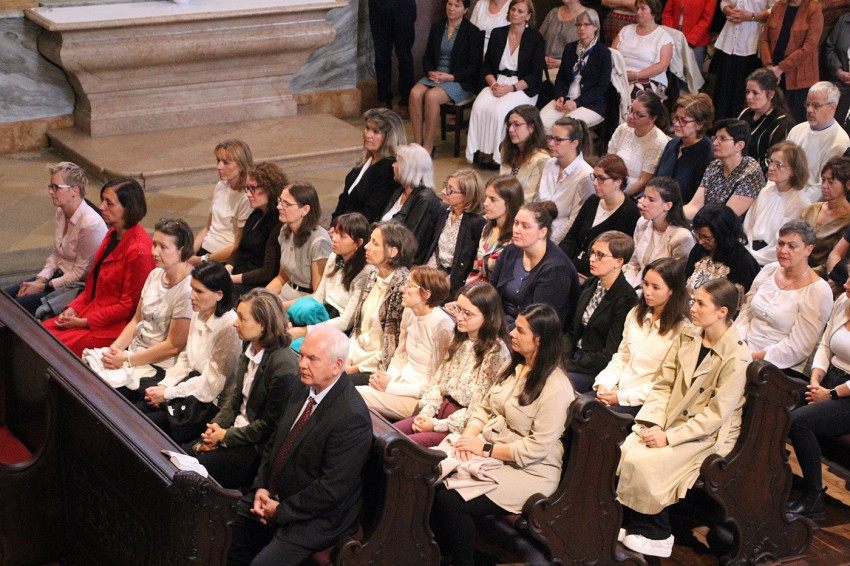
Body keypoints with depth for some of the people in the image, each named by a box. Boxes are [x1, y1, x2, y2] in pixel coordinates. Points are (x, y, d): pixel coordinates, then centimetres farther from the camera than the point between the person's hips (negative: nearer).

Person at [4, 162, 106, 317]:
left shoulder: (90, 224, -24)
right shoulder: (61, 214, 5)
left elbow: (80, 272, -18)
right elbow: (55, 255, 13)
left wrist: (43, 286, -14)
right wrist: (39, 280, -4)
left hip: (78, 286, -9)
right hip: (61, 274, 9)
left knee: (16, 306, -19)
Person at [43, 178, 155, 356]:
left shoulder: (139, 249, -22)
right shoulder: (113, 235, 8)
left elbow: (129, 305, -18)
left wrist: (84, 322, -15)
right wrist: (73, 308, 2)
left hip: (115, 326, -9)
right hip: (92, 311, 9)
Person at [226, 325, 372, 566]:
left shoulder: (351, 417, -23)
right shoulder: (303, 392, 3)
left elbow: (331, 489, -23)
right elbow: (275, 444, 15)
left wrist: (280, 511, -16)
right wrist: (261, 487, -1)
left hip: (317, 517, -8)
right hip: (272, 496, 8)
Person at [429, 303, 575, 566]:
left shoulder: (556, 387, -18)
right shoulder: (515, 367, 9)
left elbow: (536, 448, -20)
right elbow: (485, 407, 13)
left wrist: (485, 450, -17)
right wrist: (469, 436, -7)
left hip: (528, 471, -8)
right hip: (489, 451, 8)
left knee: (452, 500, -25)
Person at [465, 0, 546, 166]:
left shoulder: (535, 38, 1)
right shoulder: (497, 34, 12)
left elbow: (535, 75, -4)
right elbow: (486, 65, 13)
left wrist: (511, 88, -16)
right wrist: (493, 83, -9)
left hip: (522, 88, -4)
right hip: (498, 83, 4)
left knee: (498, 110, -32)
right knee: (479, 106, -28)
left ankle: (497, 153, -18)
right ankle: (482, 151, -21)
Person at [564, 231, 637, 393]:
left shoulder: (626, 299, -15)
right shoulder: (590, 285, 10)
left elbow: (610, 355, -16)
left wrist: (570, 367, -16)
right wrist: (563, 360, -4)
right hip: (575, 357, 7)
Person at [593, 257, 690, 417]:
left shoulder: (680, 330, -11)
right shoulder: (636, 314, 12)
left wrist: (622, 396, -16)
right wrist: (604, 384, -3)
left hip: (644, 403, -6)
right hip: (618, 389, 6)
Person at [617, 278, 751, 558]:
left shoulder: (736, 358, -17)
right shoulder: (687, 337, 5)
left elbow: (716, 414, -18)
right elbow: (663, 385, 5)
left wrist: (670, 437, -20)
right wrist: (654, 423, -11)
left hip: (707, 435, -6)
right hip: (671, 420, 6)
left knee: (643, 462, -24)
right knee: (623, 451, -19)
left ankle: (657, 535, -4)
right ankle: (628, 523, -3)